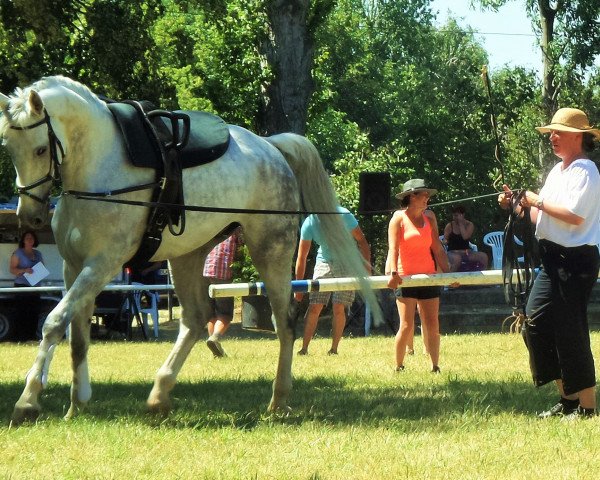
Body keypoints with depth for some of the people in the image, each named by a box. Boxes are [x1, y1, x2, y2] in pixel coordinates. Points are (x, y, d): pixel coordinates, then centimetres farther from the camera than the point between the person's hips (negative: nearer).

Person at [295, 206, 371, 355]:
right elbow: (302, 257, -5)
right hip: (324, 263, 2)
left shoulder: (343, 215, -15)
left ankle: (334, 349, 2)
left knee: (338, 308, -9)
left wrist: (367, 264, -19)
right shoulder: (309, 223, -9)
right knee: (314, 307, -7)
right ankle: (304, 348, -1)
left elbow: (361, 240, -8)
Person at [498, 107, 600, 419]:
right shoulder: (557, 170, 17)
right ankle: (568, 399, 15)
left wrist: (538, 201, -14)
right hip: (553, 259, 10)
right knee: (535, 323, 8)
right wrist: (517, 205, 5)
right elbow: (542, 218, 20)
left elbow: (574, 215, -24)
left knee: (570, 330, -7)